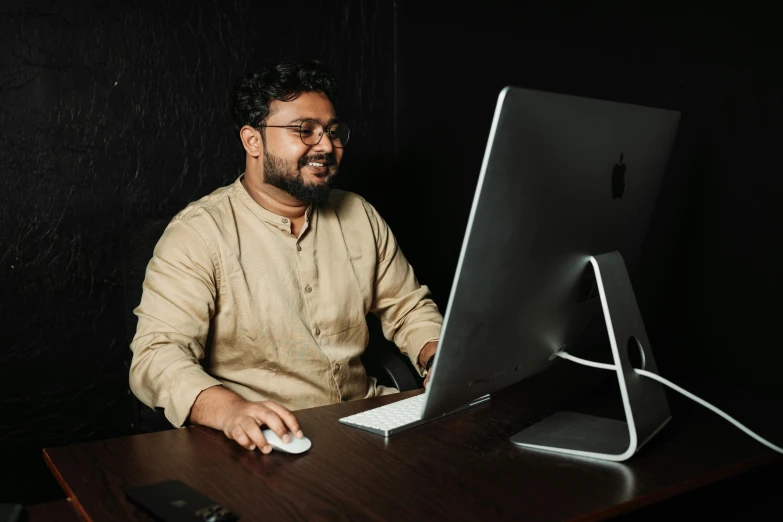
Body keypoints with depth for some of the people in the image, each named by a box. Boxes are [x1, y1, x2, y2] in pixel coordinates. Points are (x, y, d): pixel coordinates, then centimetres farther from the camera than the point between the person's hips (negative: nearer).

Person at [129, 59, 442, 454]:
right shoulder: (198, 233, -8)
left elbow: (409, 307, 18)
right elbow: (157, 354, -18)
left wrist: (440, 360, -4)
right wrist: (229, 409, -38)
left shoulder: (359, 217, 11)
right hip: (265, 443, -5)